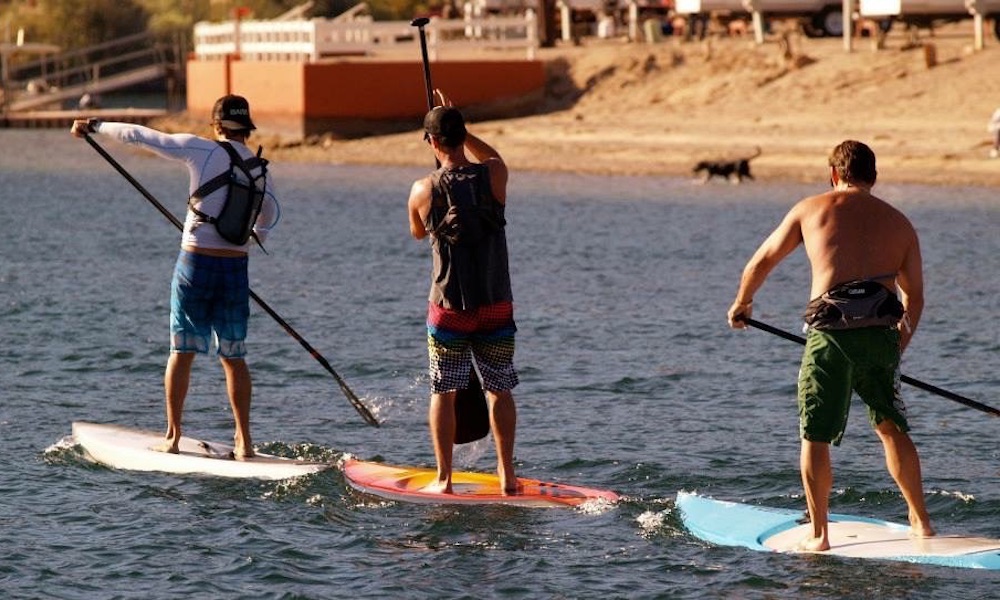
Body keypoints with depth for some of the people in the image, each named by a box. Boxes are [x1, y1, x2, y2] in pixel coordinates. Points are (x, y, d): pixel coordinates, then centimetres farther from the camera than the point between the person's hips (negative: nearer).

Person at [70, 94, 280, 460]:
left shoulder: (201, 150, -7)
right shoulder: (260, 169, 3)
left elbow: (138, 136, 0)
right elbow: (269, 218, 20)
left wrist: (94, 125, 14)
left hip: (195, 264, -2)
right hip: (236, 268, 3)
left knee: (182, 352, 7)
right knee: (234, 357, 9)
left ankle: (173, 437, 8)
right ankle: (244, 443, 7)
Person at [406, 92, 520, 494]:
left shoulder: (423, 190, -10)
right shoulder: (494, 175, -6)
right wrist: (456, 124, 24)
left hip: (448, 307, -2)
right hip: (496, 306, 2)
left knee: (443, 392, 6)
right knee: (499, 390, 10)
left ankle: (443, 479, 5)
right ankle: (507, 475, 11)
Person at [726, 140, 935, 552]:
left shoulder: (811, 209, 10)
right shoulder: (899, 223, 16)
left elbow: (762, 261, 18)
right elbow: (914, 297, 17)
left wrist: (741, 304, 35)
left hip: (830, 335, -3)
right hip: (882, 335, 3)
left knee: (815, 437, 7)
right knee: (892, 428, 19)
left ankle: (819, 534, 5)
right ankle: (920, 522, 23)